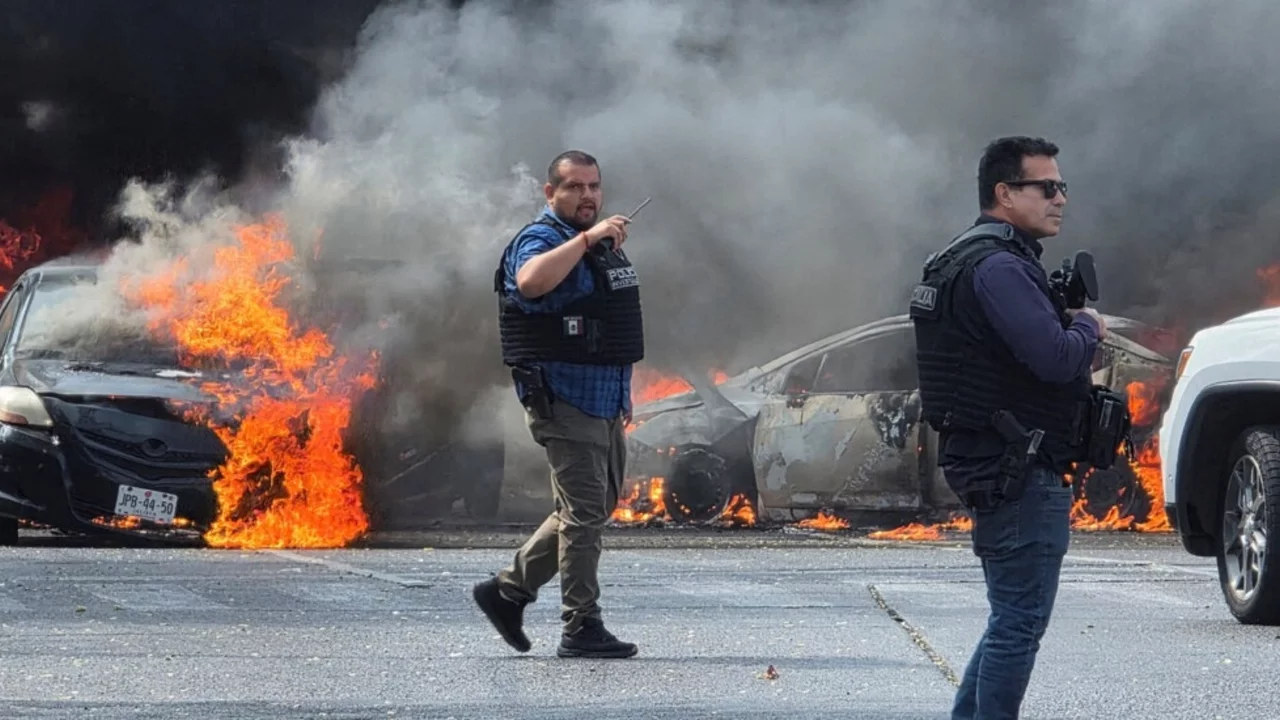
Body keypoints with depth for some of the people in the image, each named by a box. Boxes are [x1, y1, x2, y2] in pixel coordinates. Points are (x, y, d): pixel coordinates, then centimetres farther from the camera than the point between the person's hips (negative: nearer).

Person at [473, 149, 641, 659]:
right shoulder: (540, 241, -11)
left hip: (603, 403, 9)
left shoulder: (602, 244, 18)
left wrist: (622, 394, 26)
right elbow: (532, 281, -37)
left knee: (597, 509, 14)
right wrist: (587, 238, -34)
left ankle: (508, 591, 23)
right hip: (564, 402, -9)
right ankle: (581, 630, -4)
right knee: (585, 513, -9)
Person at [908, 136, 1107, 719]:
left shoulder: (961, 261, 19)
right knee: (1020, 622, -8)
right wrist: (1088, 327, -5)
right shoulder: (999, 267, -16)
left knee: (1012, 620, 17)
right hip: (1018, 473, -11)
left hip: (996, 468, 11)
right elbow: (1056, 358, -25)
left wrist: (1074, 334, 7)